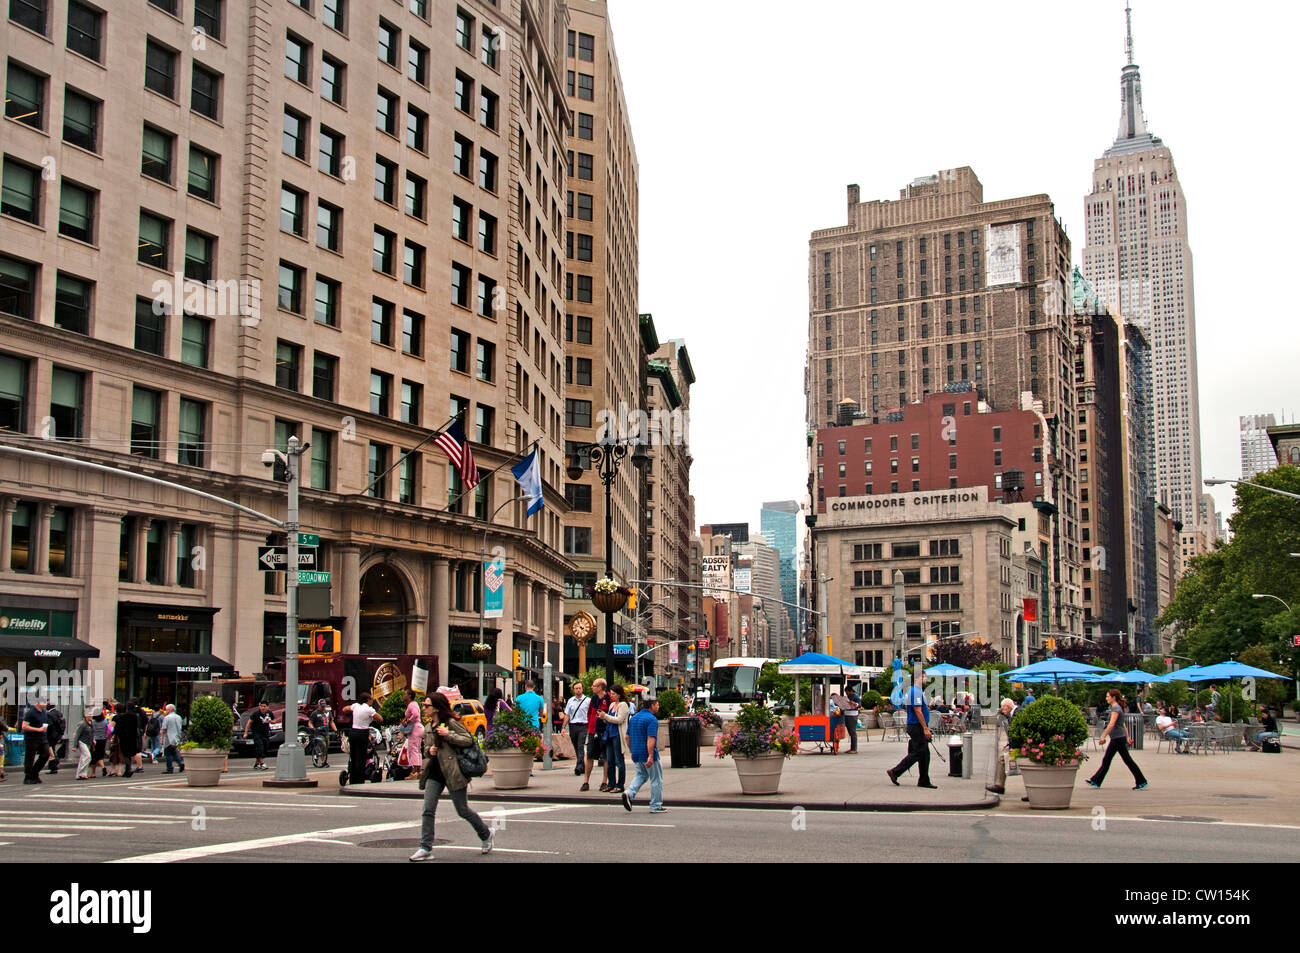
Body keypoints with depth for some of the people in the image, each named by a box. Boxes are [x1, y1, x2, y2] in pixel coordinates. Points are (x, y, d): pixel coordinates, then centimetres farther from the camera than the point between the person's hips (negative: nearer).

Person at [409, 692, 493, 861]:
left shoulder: (451, 722, -8)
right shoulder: (429, 727, 14)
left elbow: (468, 739, -13)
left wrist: (448, 735, -21)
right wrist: (429, 750, 2)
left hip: (453, 772, -7)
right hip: (434, 774, 7)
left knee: (463, 810, 5)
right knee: (428, 810, -5)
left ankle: (486, 835, 27)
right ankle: (426, 849, -3)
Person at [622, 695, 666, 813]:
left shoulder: (633, 718, 10)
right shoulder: (651, 719, -15)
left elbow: (628, 737, 15)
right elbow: (650, 739, -24)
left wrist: (632, 751, 22)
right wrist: (650, 756, -26)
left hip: (636, 754, 7)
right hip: (647, 754, -7)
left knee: (641, 775, 21)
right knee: (656, 779, 6)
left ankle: (629, 793, -3)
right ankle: (656, 806, 10)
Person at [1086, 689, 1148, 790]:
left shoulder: (1116, 708, -16)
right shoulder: (1116, 707, 14)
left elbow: (1111, 724, -24)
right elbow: (1123, 725, 20)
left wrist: (1103, 736, -22)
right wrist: (1127, 737, 24)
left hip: (1118, 739, -10)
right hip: (1116, 739, 10)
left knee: (1128, 760, -4)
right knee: (1106, 760, 10)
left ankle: (1142, 783, 2)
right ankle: (1096, 782, 13)